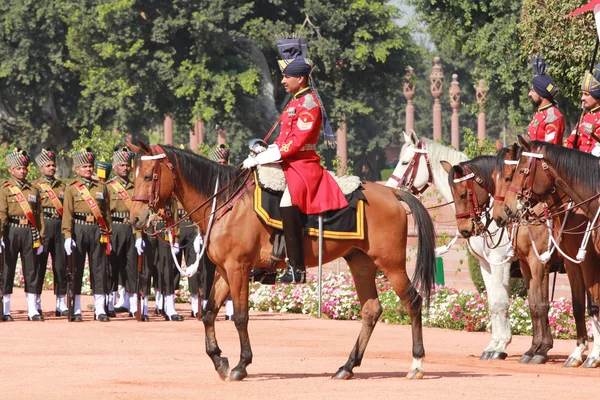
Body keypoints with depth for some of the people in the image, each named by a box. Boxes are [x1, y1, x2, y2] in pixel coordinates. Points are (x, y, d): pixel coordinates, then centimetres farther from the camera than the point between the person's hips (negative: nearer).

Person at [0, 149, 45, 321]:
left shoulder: (33, 190, 13)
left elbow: (39, 215, 13)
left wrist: (41, 238, 8)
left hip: (30, 232, 4)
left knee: (32, 270, 4)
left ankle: (33, 310, 8)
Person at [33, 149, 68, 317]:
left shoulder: (62, 186, 17)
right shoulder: (35, 186, 4)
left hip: (59, 227, 4)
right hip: (43, 226, -4)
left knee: (61, 265, 3)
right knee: (39, 264, -3)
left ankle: (61, 304, 9)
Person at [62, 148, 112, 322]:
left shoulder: (101, 187, 12)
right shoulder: (72, 188, 3)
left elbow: (107, 213, 13)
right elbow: (67, 213, -2)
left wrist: (108, 235, 10)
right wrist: (67, 236, -12)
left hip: (97, 230, 2)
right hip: (79, 229, -2)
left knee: (99, 268, 1)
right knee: (76, 268, 1)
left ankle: (100, 310, 5)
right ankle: (76, 310, 6)